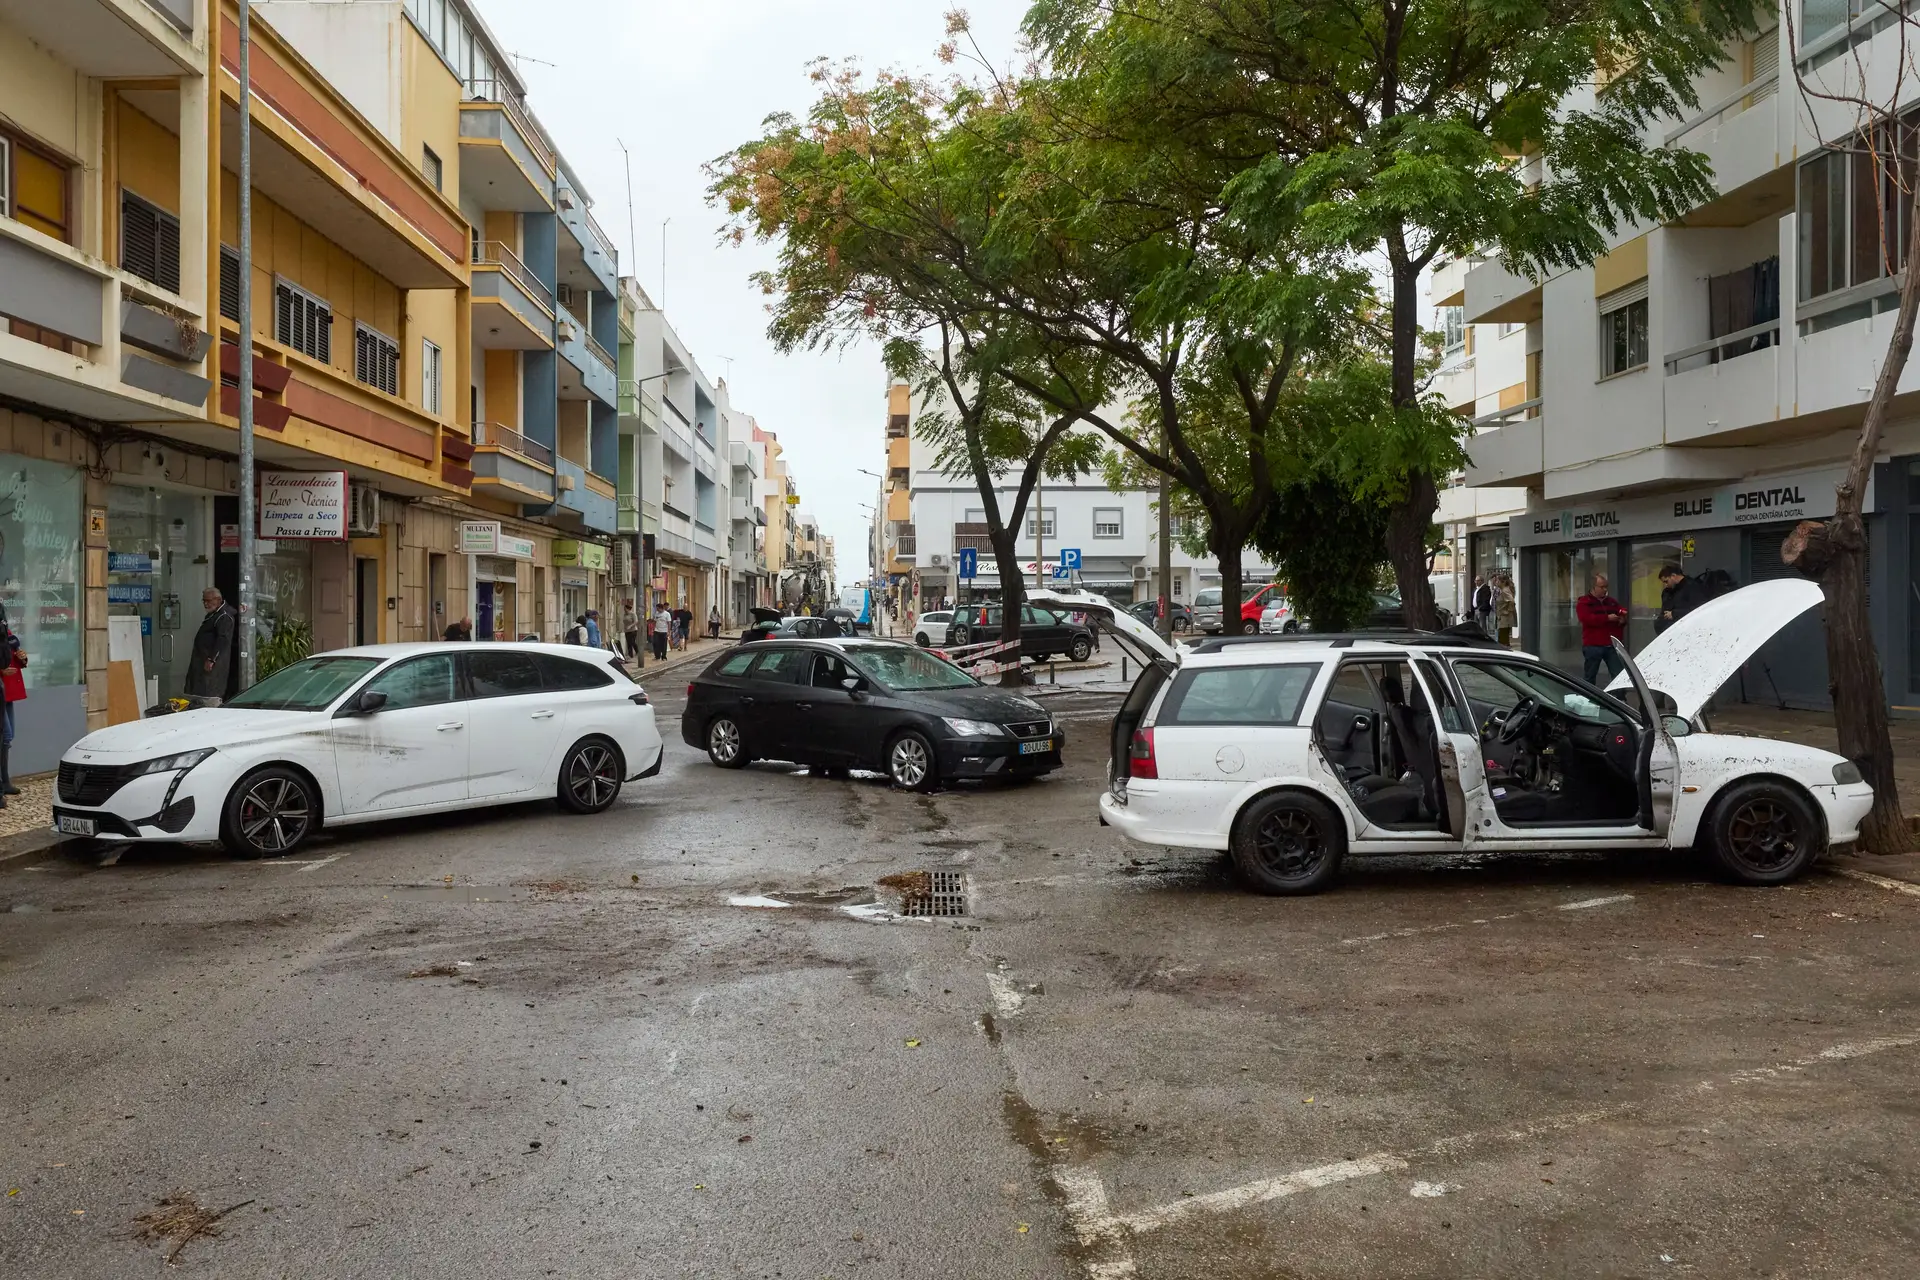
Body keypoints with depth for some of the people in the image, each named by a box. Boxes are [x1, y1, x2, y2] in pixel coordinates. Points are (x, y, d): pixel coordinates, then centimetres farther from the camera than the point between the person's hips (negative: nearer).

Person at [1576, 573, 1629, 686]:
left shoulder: (1612, 601, 16)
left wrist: (1623, 619, -6)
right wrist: (1607, 618, -21)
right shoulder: (1584, 602, -1)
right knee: (1590, 676, 5)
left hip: (1612, 645, 4)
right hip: (1593, 646, -4)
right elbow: (1587, 619, -16)